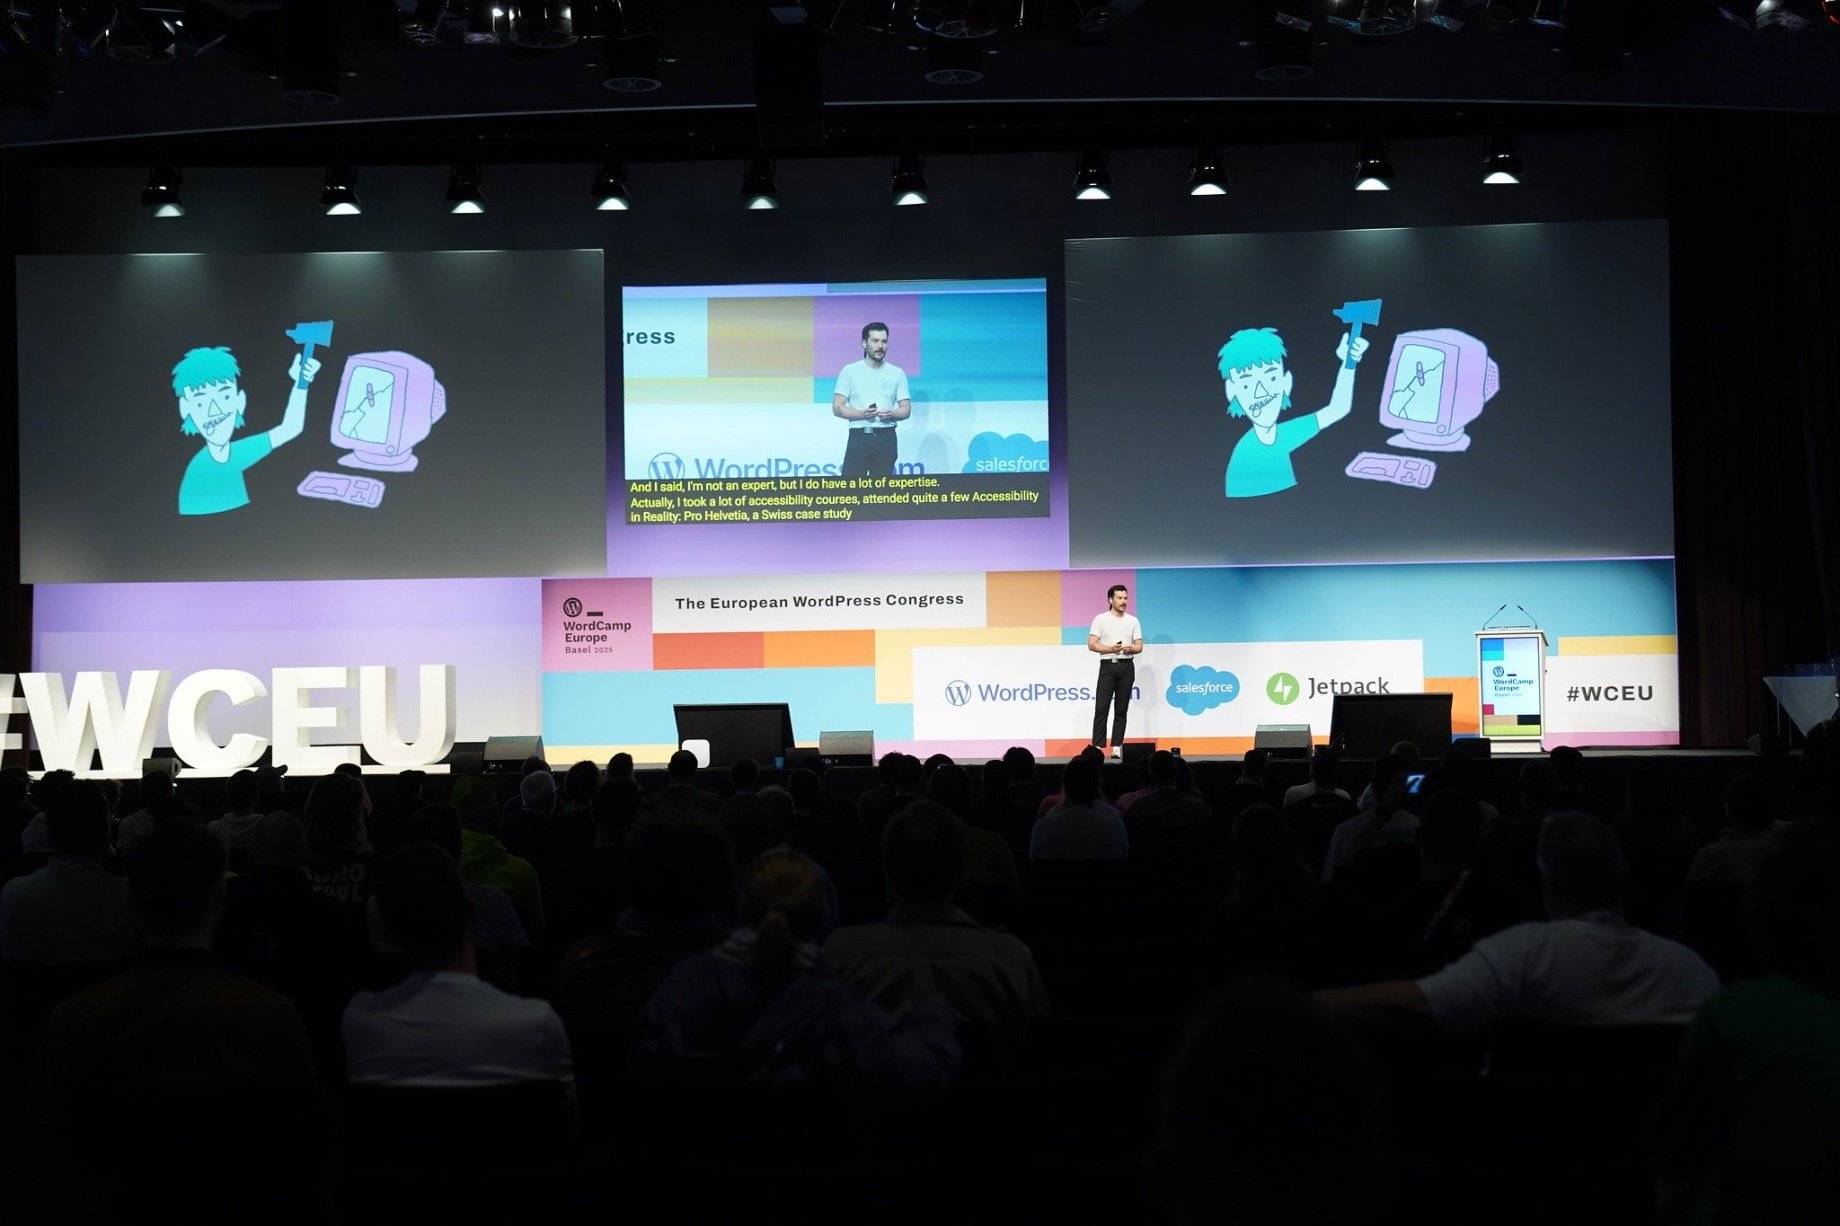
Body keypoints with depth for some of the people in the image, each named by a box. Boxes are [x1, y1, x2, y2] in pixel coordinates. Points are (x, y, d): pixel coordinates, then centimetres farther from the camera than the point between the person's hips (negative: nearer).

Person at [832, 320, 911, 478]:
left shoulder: (897, 374, 8)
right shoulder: (850, 371, 3)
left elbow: (906, 409, 8)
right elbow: (837, 407, -1)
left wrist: (891, 414, -15)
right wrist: (862, 414, -18)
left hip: (886, 437, 2)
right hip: (859, 436, -2)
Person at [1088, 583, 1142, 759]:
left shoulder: (1133, 621, 10)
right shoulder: (1101, 619, 1)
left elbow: (1139, 646, 8)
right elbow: (1091, 645, -5)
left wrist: (1129, 649, -14)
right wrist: (1111, 649, -19)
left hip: (1127, 667, 3)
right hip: (1108, 666, -3)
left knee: (1121, 710, 4)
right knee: (1101, 708, -8)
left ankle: (1117, 747, 6)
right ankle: (1097, 746, -9)